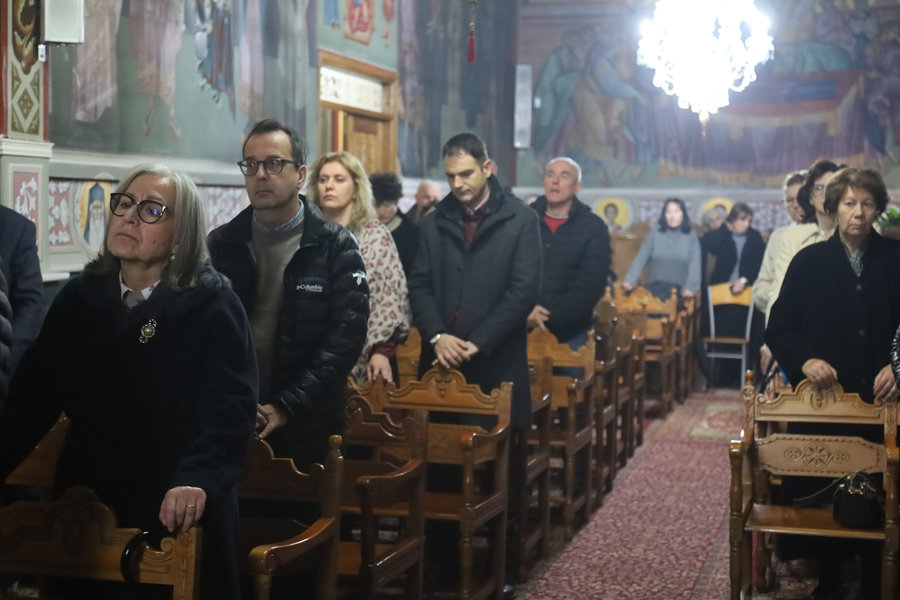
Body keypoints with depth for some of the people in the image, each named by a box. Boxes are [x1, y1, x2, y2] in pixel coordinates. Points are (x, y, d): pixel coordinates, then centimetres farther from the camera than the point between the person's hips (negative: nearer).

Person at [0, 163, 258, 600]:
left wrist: (198, 479, -35)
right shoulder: (79, 298, 5)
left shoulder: (212, 304, -9)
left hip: (181, 515, -4)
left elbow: (230, 407, -19)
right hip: (87, 507, 4)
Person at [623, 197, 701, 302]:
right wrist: (629, 281, -13)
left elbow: (695, 264, -2)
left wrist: (690, 287, -17)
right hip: (654, 289, 0)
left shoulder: (691, 237, 6)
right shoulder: (654, 234, 7)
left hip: (678, 292, 0)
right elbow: (640, 259, 0)